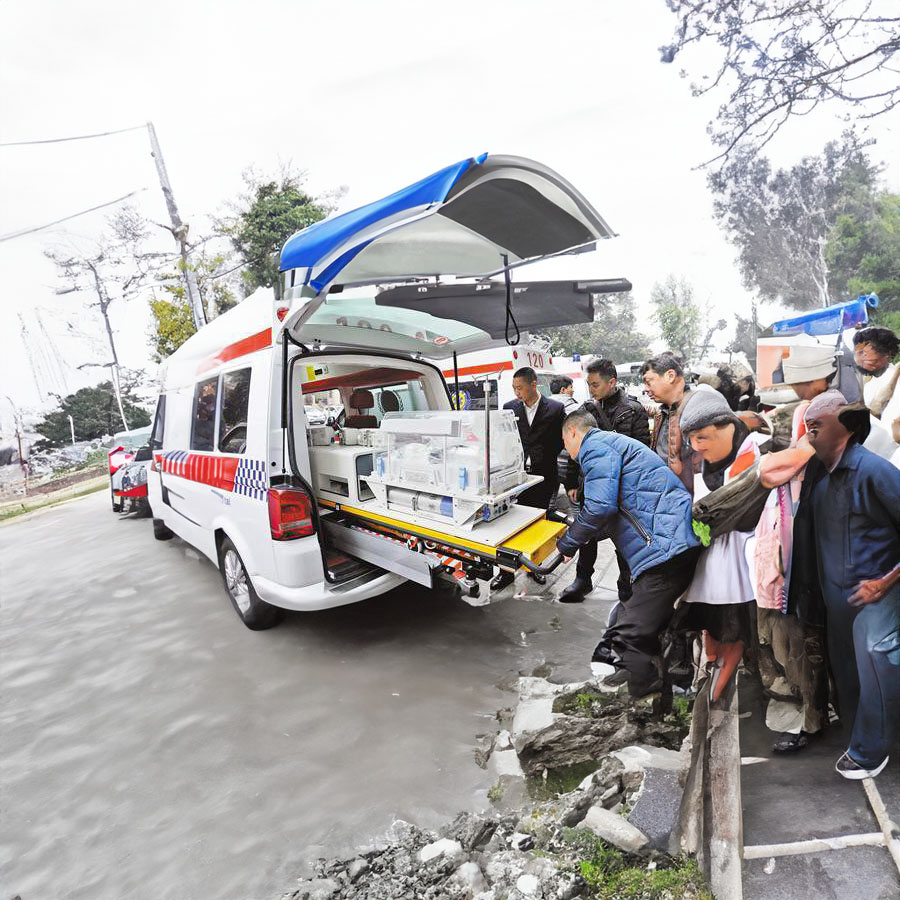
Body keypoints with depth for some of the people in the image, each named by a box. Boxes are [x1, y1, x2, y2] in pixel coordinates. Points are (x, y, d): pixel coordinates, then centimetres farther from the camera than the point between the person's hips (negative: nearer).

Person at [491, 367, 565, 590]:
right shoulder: (509, 408, 4)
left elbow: (560, 441, 3)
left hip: (542, 477, -1)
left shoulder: (556, 409, -2)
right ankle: (506, 571, 11)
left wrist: (541, 460, -4)